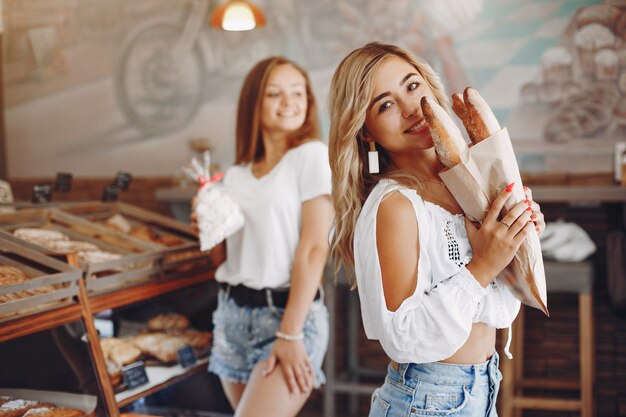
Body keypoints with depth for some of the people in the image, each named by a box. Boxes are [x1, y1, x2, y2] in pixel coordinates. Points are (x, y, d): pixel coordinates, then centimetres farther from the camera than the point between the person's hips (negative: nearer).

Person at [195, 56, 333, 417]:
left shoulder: (312, 156, -6)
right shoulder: (235, 175, 10)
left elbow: (314, 249, -13)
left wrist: (290, 334, -18)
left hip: (288, 313, -6)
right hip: (232, 315, 6)